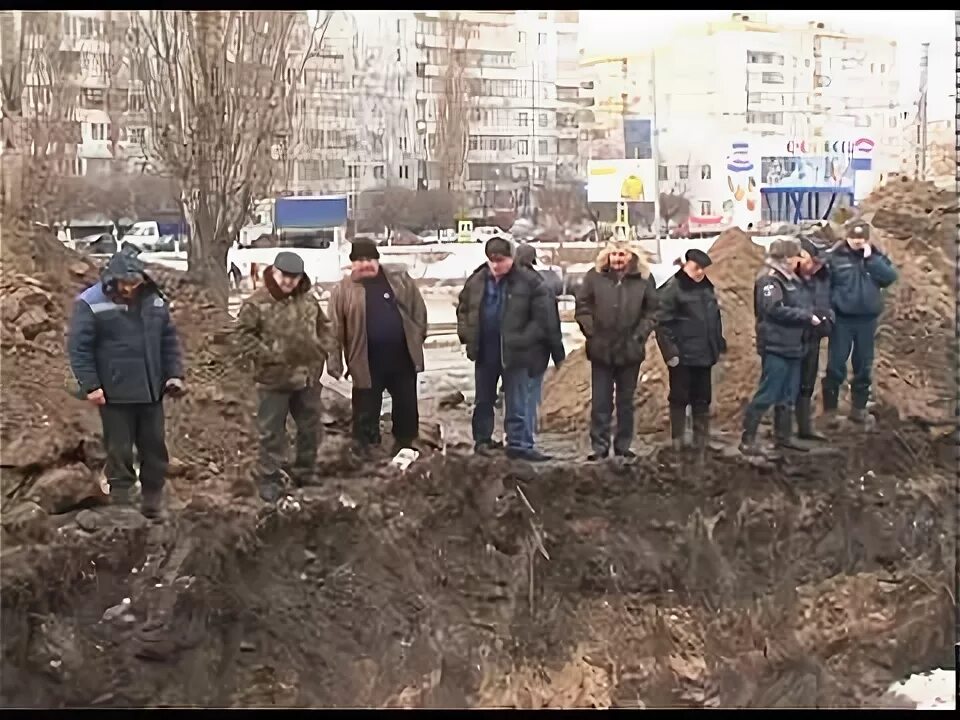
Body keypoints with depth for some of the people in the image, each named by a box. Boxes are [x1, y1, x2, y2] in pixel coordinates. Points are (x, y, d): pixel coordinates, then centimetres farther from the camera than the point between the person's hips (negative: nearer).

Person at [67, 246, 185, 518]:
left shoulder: (154, 300, 5)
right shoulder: (90, 303, -10)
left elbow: (169, 340, 12)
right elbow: (78, 347, -10)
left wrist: (174, 373, 2)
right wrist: (90, 385, -15)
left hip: (151, 391, 5)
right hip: (114, 392, -5)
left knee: (155, 448, 12)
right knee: (119, 451, 4)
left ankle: (153, 504, 25)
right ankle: (121, 506, 14)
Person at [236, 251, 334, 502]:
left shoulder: (309, 299, 5)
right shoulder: (257, 302, -11)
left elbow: (323, 327, 17)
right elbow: (245, 332, -9)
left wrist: (324, 348, 2)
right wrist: (265, 354, -16)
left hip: (308, 376, 5)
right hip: (274, 379, -5)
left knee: (311, 428, 15)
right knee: (272, 432, 1)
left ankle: (305, 473, 31)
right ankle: (269, 480, 11)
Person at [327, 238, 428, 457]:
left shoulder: (400, 280, 3)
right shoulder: (344, 290, -4)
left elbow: (418, 309, 12)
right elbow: (335, 330, -4)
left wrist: (418, 336, 6)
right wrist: (335, 362, -8)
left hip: (402, 358, 3)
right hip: (367, 363, -2)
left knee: (407, 406, 14)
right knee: (366, 411, 4)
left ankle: (405, 445, 34)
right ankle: (362, 452, 16)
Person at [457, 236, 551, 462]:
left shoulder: (529, 281, -12)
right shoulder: (476, 281, 1)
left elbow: (541, 317, -12)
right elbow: (463, 308, 15)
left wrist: (523, 340, -18)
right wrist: (466, 333, 1)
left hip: (515, 354, -4)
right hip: (484, 352, 4)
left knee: (516, 404, 3)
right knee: (483, 400, 17)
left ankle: (518, 444, 9)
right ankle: (482, 440, 29)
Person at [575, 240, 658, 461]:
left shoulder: (643, 279, 0)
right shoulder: (594, 276, -1)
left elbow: (651, 312, 3)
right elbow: (582, 307, 2)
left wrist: (639, 335, -6)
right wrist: (591, 332, -7)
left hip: (630, 351, 1)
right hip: (601, 350, -1)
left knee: (626, 401, 11)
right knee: (600, 402, 3)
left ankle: (623, 446, 20)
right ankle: (599, 447, 10)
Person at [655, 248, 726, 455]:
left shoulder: (707, 288, 12)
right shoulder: (672, 289, -10)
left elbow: (715, 319, 20)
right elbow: (662, 322, -15)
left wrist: (720, 346, 16)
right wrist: (670, 351, -19)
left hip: (704, 355, 7)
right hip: (682, 356, -7)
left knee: (703, 400, 11)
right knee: (680, 399, 2)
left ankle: (701, 442, 20)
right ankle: (677, 442, 11)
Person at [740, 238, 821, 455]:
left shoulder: (792, 280, 16)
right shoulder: (769, 280, -12)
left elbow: (804, 305, 20)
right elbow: (776, 309, -23)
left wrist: (818, 314, 1)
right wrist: (807, 317, -18)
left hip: (793, 346, 9)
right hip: (775, 346, -9)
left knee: (788, 395, 14)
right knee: (767, 394, -8)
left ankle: (784, 436, 24)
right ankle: (747, 439, -3)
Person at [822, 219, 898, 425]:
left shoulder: (875, 255, 5)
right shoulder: (834, 257, -7)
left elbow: (890, 277, -8)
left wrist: (870, 259, -14)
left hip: (867, 319, 4)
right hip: (842, 318, -4)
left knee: (864, 366, 10)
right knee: (836, 365, 0)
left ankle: (859, 408, 21)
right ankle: (829, 409, 10)